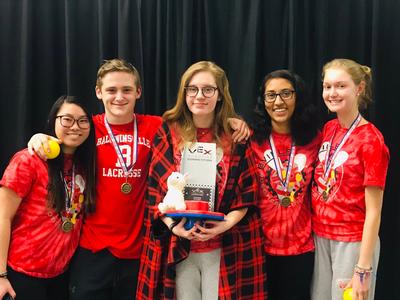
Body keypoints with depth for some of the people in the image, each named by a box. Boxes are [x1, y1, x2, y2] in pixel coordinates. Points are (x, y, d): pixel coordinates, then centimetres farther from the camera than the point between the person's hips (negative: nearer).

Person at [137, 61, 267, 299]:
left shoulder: (236, 136, 2)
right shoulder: (168, 133, 2)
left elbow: (248, 193, 1)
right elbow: (154, 189, 1)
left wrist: (226, 224, -15)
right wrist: (172, 225, -14)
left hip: (225, 248, 0)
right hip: (177, 247, 0)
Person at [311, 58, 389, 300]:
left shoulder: (371, 140, -15)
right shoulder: (328, 129, 4)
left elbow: (373, 212, -15)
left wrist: (363, 269, -17)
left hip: (353, 241, -6)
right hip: (320, 236, 6)